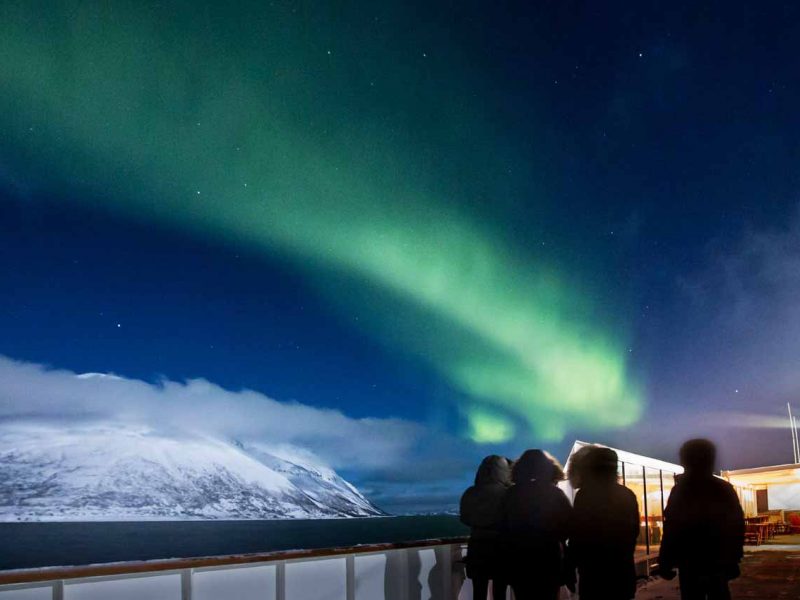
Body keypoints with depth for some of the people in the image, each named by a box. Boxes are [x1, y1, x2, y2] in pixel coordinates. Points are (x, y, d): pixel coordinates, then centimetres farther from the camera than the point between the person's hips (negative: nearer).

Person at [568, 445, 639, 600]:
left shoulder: (585, 495, -11)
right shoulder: (627, 495, 9)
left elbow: (578, 537, -11)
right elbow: (633, 532, 15)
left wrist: (570, 565, 1)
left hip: (595, 575, -6)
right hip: (623, 572, 6)